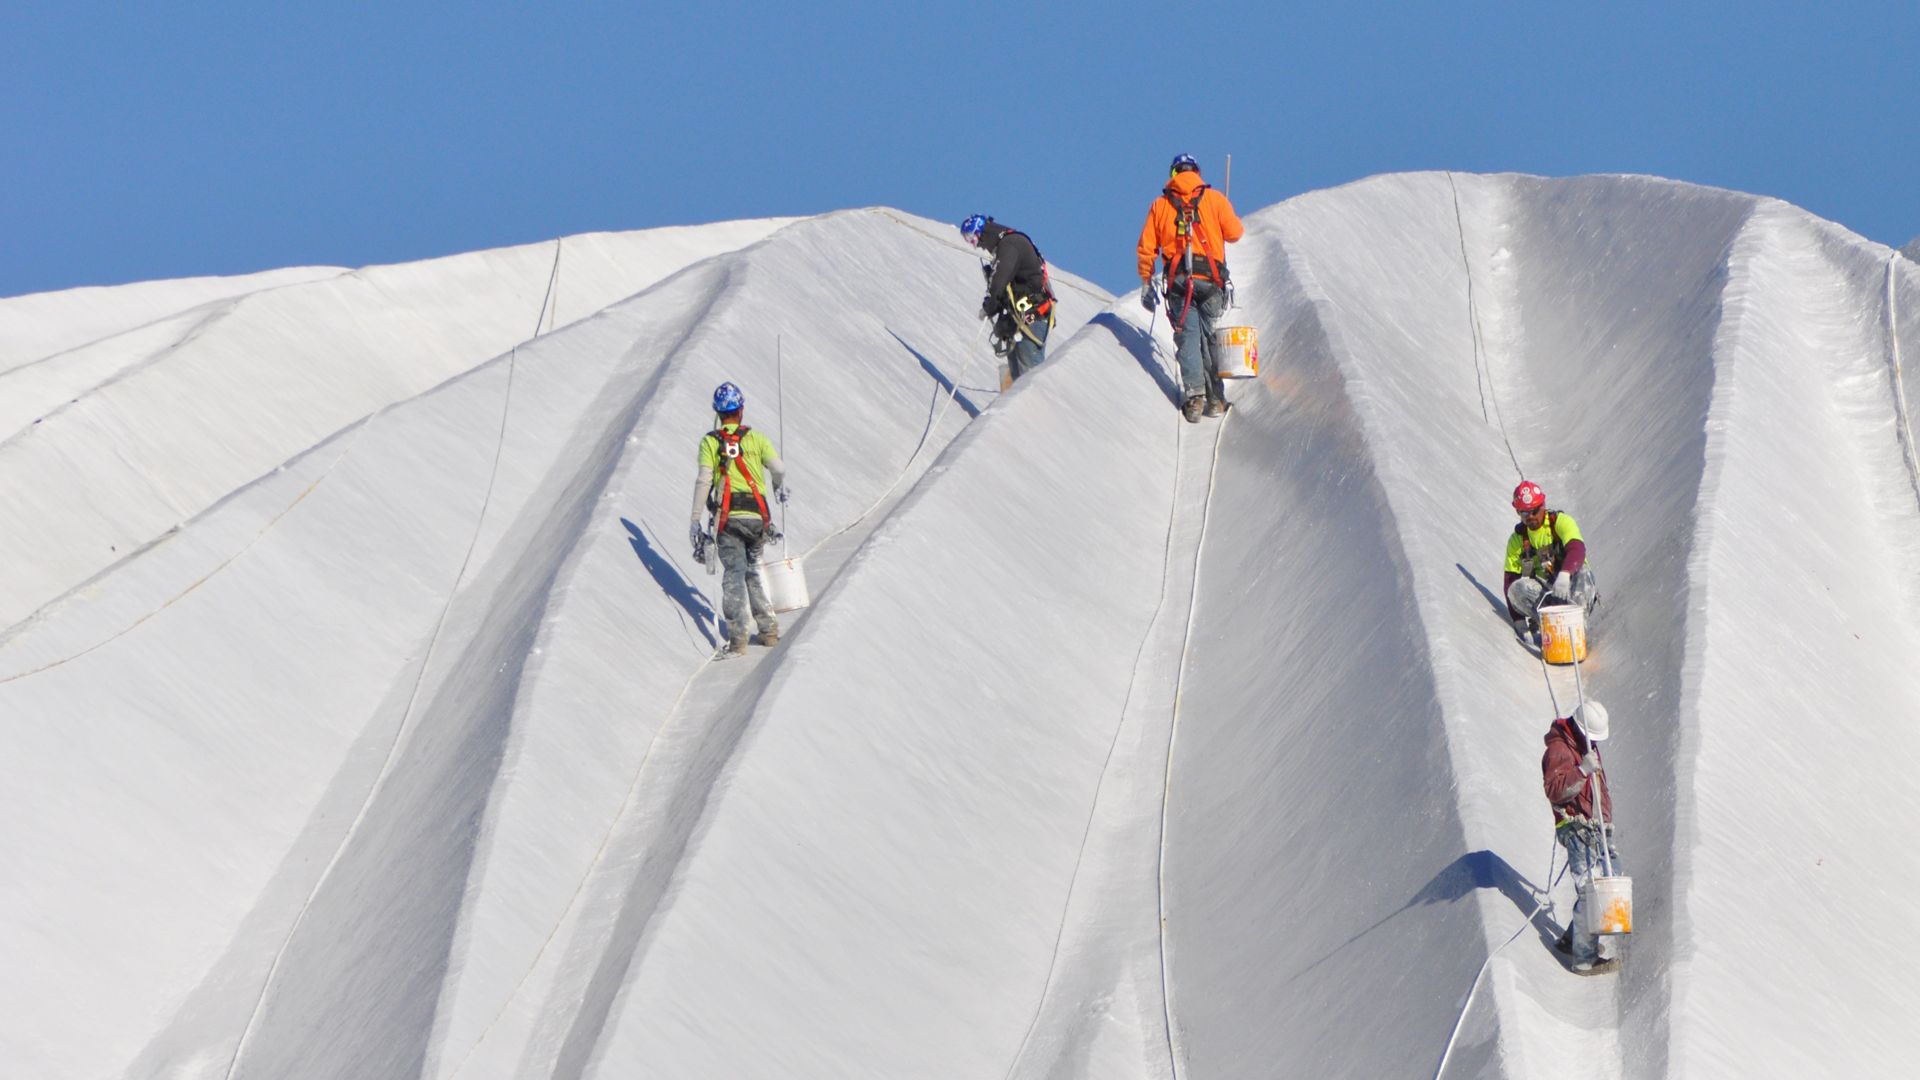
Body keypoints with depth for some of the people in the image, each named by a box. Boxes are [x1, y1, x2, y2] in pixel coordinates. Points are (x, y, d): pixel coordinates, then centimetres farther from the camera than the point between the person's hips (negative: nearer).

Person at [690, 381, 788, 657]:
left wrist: (696, 521, -2)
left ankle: (737, 638, -17)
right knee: (752, 572, 18)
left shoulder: (710, 441, 3)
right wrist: (780, 489, 20)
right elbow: (779, 469, -3)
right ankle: (768, 629, 15)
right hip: (757, 517, 2)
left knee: (734, 574, -5)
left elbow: (703, 481, -5)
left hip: (728, 516, -2)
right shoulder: (756, 438, 7)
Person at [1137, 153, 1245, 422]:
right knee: (1211, 338, 9)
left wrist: (1147, 283, 16)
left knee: (1188, 337, 1)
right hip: (1210, 279, 0)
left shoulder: (1159, 205, 9)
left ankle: (1194, 395, -15)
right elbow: (1235, 233, 1)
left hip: (1178, 281, 0)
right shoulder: (1214, 199, 5)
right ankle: (1215, 399, 8)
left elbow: (1146, 248, 7)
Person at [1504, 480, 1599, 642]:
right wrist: (1519, 622, -7)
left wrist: (1564, 575, -48)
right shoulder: (1517, 539, 4)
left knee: (1583, 573, -37)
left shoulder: (1561, 521, -7)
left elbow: (1577, 549, -27)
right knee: (1516, 589, -29)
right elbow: (1510, 581, 2)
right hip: (1543, 589, 3)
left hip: (1569, 583, -3)